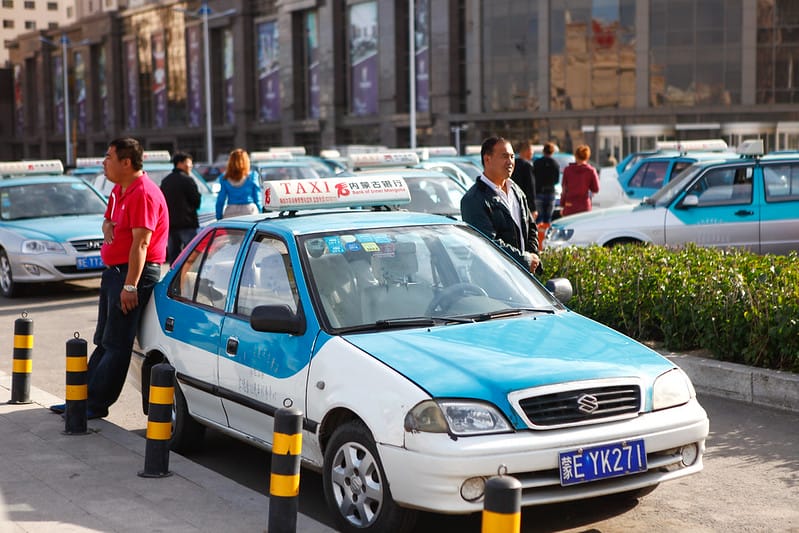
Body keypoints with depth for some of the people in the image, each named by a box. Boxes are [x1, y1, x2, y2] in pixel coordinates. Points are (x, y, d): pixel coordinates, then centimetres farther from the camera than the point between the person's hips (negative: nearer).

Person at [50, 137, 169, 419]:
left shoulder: (143, 193, -18)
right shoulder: (119, 190, 14)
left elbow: (141, 243, -23)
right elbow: (108, 219, 29)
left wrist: (130, 285, -26)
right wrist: (107, 226, 2)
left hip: (136, 272, -11)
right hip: (113, 270, 11)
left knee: (116, 343, -5)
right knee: (103, 341, 14)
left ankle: (96, 404, -1)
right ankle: (82, 398, 21)